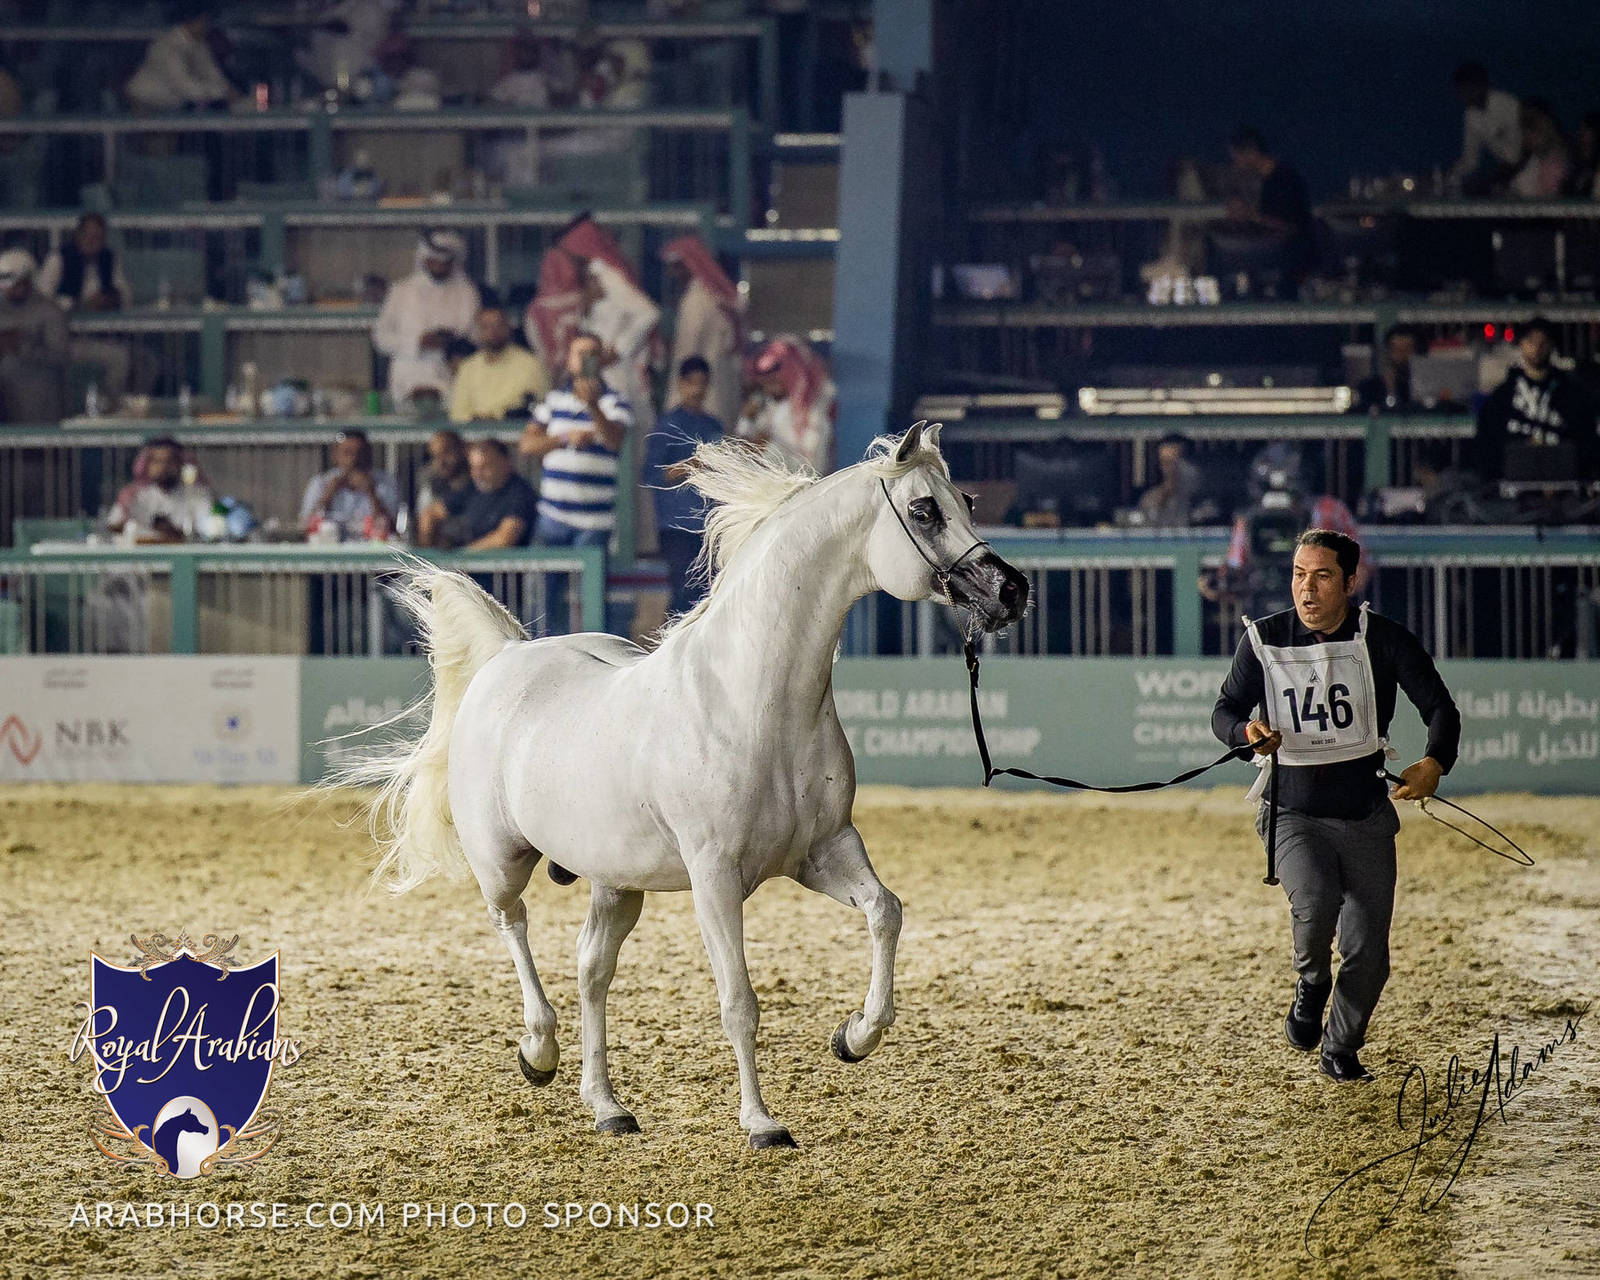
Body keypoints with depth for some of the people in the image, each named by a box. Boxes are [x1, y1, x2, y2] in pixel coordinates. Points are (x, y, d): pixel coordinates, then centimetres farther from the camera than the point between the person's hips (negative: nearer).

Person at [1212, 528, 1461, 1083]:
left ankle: (1341, 1049, 27)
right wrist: (1249, 732, -19)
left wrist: (1434, 763, -25)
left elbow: (1440, 708, -4)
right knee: (1315, 903, -29)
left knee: (1368, 953, 0)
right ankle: (1311, 985, 5)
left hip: (1366, 815, 1)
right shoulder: (1264, 639, -3)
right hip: (1294, 813, -1)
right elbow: (1225, 711, 5)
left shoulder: (1382, 638, -5)